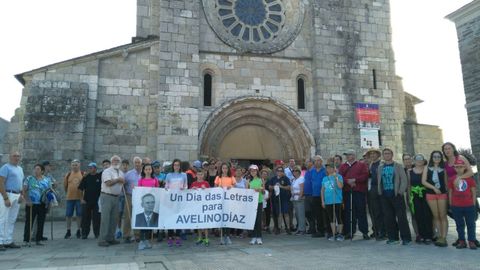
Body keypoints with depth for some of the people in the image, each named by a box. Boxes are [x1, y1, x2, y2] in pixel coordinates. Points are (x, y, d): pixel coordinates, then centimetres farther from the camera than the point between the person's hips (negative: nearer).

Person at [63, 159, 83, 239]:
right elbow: (65, 185, 14)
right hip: (69, 197, 2)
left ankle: (78, 231, 16)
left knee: (79, 215, 4)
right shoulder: (68, 175, 5)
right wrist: (68, 193, 15)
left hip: (80, 197, -1)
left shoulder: (83, 174, 1)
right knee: (68, 215, 6)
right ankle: (68, 231, 19)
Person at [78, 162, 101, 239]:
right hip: (86, 201, 2)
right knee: (85, 218, 4)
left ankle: (97, 233, 11)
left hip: (97, 201, -2)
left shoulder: (100, 176, -1)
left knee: (96, 218, 2)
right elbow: (81, 188, 7)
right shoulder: (86, 177, 5)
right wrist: (82, 198, 1)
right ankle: (84, 233, 13)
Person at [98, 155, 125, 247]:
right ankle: (102, 240, -3)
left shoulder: (121, 173, 15)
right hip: (107, 196, -7)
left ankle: (110, 238, 17)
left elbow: (123, 182, 11)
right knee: (105, 218, -7)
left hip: (116, 197, 7)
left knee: (114, 219, 9)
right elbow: (108, 183, -20)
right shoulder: (107, 171, -7)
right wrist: (118, 179, -10)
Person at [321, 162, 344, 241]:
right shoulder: (325, 178, 12)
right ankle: (334, 234, 20)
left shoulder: (338, 176, -3)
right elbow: (322, 190, 15)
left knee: (338, 217, 1)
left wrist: (336, 177, -17)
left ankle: (340, 234, 15)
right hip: (328, 202, 5)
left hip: (337, 201, -5)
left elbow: (340, 186, -19)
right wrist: (322, 201, 10)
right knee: (331, 218, 10)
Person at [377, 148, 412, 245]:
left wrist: (401, 191, -11)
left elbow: (404, 180, -3)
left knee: (401, 217, -3)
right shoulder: (380, 167, 13)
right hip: (385, 196, 4)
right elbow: (378, 180, 12)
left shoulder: (398, 166, 3)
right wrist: (380, 192, 3)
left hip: (396, 195, -3)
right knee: (388, 218, 6)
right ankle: (393, 237, 15)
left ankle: (406, 238, 5)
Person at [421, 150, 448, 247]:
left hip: (442, 194, -1)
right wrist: (434, 188, -12)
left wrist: (448, 192, -6)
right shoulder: (427, 168, 6)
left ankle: (444, 237, -2)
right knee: (436, 216, 5)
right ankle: (440, 236, 12)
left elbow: (446, 182, 4)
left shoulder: (443, 169, 7)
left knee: (443, 216, -3)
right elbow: (423, 181, -1)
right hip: (430, 194, 1)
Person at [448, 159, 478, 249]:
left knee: (470, 224, 5)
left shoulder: (470, 178, 0)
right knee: (459, 224, 9)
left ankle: (471, 241, 13)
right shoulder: (452, 179, 3)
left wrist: (473, 204, -2)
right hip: (456, 206, 1)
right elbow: (450, 192, 7)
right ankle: (461, 241, 16)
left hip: (469, 206, -1)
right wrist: (451, 205, 4)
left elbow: (474, 192, 2)